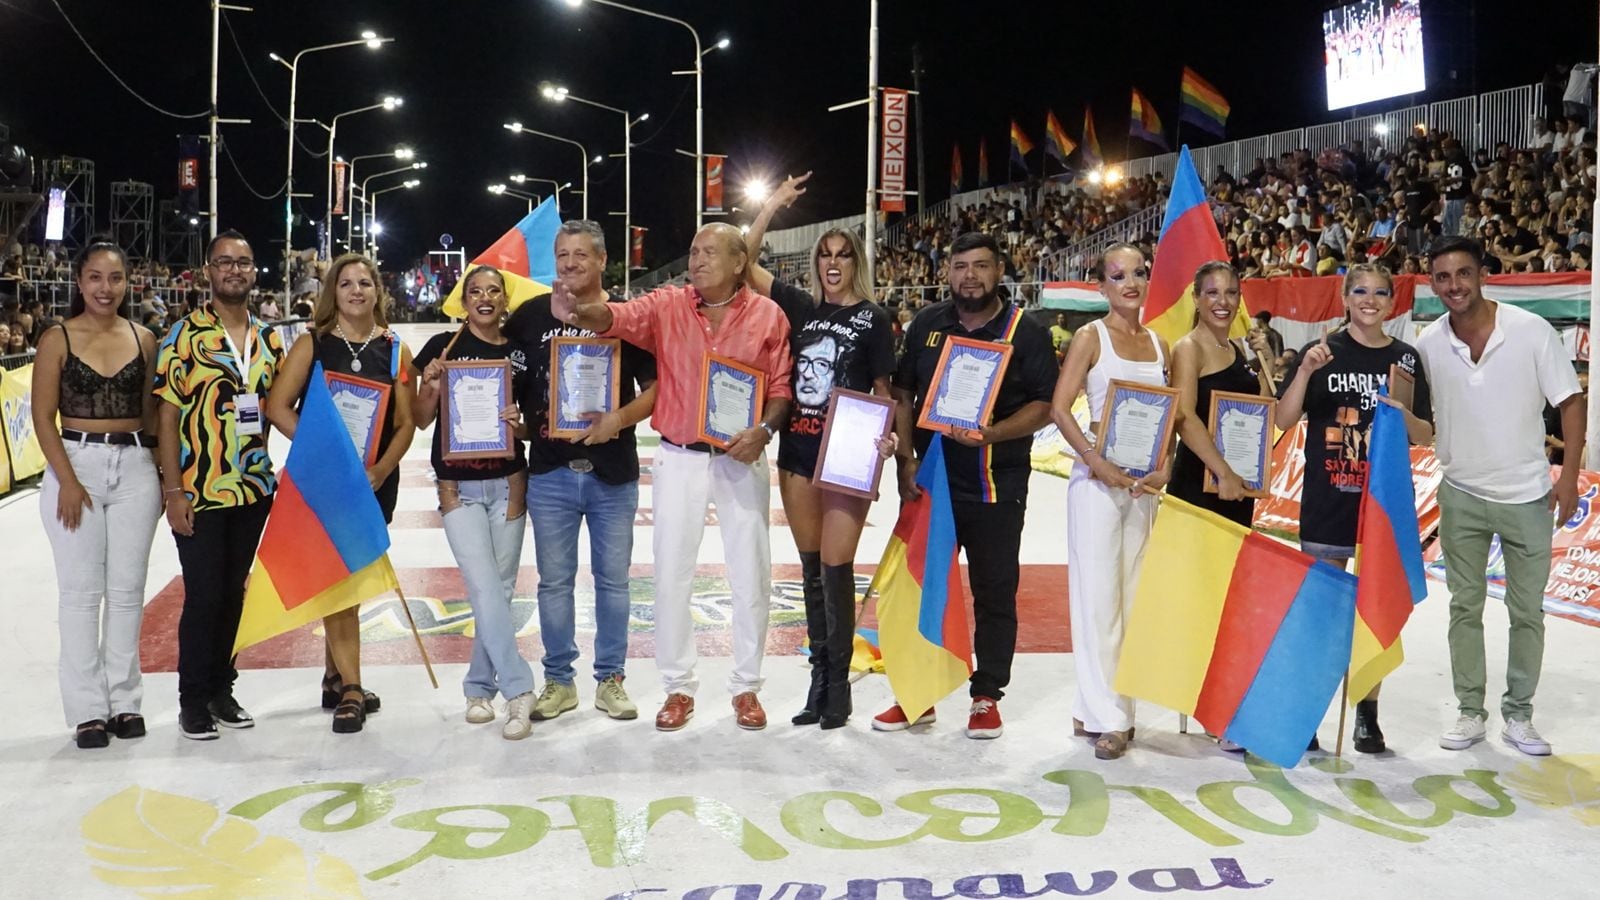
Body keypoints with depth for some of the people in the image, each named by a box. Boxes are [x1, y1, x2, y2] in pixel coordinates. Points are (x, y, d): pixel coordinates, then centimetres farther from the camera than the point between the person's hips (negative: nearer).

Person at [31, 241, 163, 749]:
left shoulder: (143, 340, 7)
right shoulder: (57, 340, 0)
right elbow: (43, 417, -3)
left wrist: (166, 475, 4)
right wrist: (68, 480, -12)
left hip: (136, 469, 2)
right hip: (76, 464, -2)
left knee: (127, 589, 6)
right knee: (81, 591, 1)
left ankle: (124, 701, 16)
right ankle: (88, 709, 8)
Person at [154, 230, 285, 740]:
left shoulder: (269, 339, 8)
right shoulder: (185, 335, -6)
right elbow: (168, 416, -8)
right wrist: (173, 492, -13)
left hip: (254, 489, 5)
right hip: (199, 493, -4)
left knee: (233, 592, 13)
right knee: (203, 596, 1)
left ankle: (221, 689, 25)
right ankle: (193, 699, 15)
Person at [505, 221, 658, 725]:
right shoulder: (531, 315, 5)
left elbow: (656, 388, -1)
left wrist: (620, 418, -18)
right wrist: (520, 419, -3)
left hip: (613, 472, -1)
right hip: (549, 470, 1)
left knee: (612, 579, 9)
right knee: (554, 580, 8)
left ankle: (610, 679, 21)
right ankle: (559, 680, 21)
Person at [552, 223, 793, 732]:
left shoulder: (768, 316, -2)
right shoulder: (668, 305, -2)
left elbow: (781, 387, 0)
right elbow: (618, 317, -20)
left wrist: (765, 430, -17)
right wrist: (576, 313, -41)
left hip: (741, 459, 0)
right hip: (679, 458, 1)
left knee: (751, 576, 7)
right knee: (671, 574, 6)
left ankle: (746, 687, 24)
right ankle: (679, 688, 22)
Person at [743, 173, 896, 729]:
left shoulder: (873, 319, 1)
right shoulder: (800, 307, 10)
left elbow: (882, 391, 3)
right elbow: (744, 261, 10)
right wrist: (774, 205, 6)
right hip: (797, 450, 4)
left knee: (835, 568, -6)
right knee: (811, 568, 9)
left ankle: (838, 684, 6)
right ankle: (819, 676, 19)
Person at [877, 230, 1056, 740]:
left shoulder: (1026, 333, -2)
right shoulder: (927, 325, 8)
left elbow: (1043, 407, -6)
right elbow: (903, 393, 9)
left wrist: (991, 434, -21)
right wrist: (905, 459, -1)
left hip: (997, 487, -3)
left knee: (994, 593, 5)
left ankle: (987, 697, 19)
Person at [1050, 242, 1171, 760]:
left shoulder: (1158, 343, 13)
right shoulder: (1090, 337, -2)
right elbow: (1060, 409, -10)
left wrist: (1164, 469, -4)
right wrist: (1097, 461, -19)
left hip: (1144, 483, 6)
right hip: (1097, 480, -6)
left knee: (1132, 594, 8)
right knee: (1098, 594, -5)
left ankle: (1095, 707, 18)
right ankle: (1106, 717, 2)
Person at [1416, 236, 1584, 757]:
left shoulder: (1531, 331, -13)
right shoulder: (1428, 345, -7)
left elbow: (1571, 402, -8)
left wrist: (1569, 477, -10)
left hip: (1526, 496, -1)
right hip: (1462, 495, 2)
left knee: (1527, 612, 8)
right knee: (1465, 608, 9)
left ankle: (1518, 714, 22)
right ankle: (1470, 713, 20)